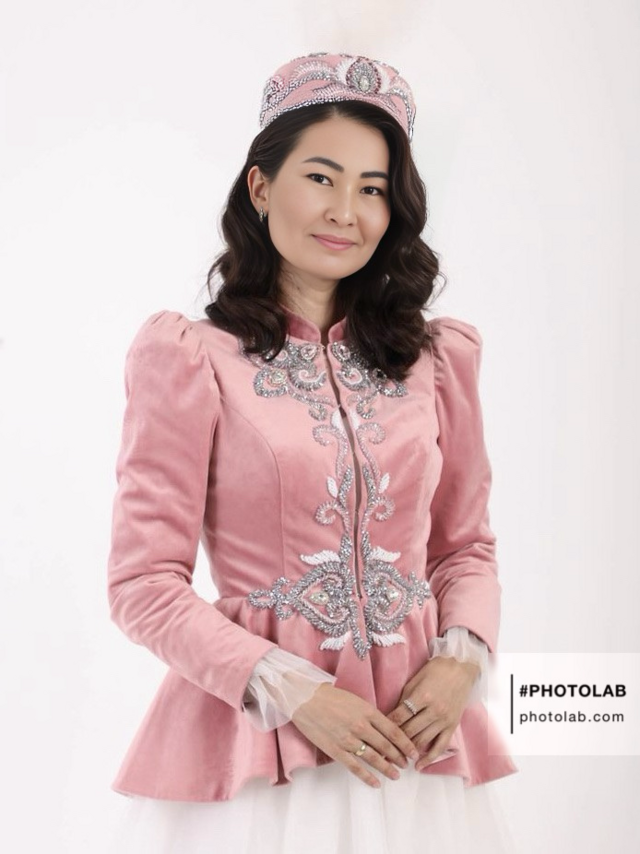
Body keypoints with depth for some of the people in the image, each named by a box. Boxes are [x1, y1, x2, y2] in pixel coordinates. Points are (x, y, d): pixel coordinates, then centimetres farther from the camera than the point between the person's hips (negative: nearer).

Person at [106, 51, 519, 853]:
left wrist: (461, 662, -6)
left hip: (414, 729, 4)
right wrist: (293, 693, -16)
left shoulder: (436, 357, 7)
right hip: (252, 732, -3)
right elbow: (144, 582, -8)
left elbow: (466, 545, 12)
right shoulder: (190, 359, -6)